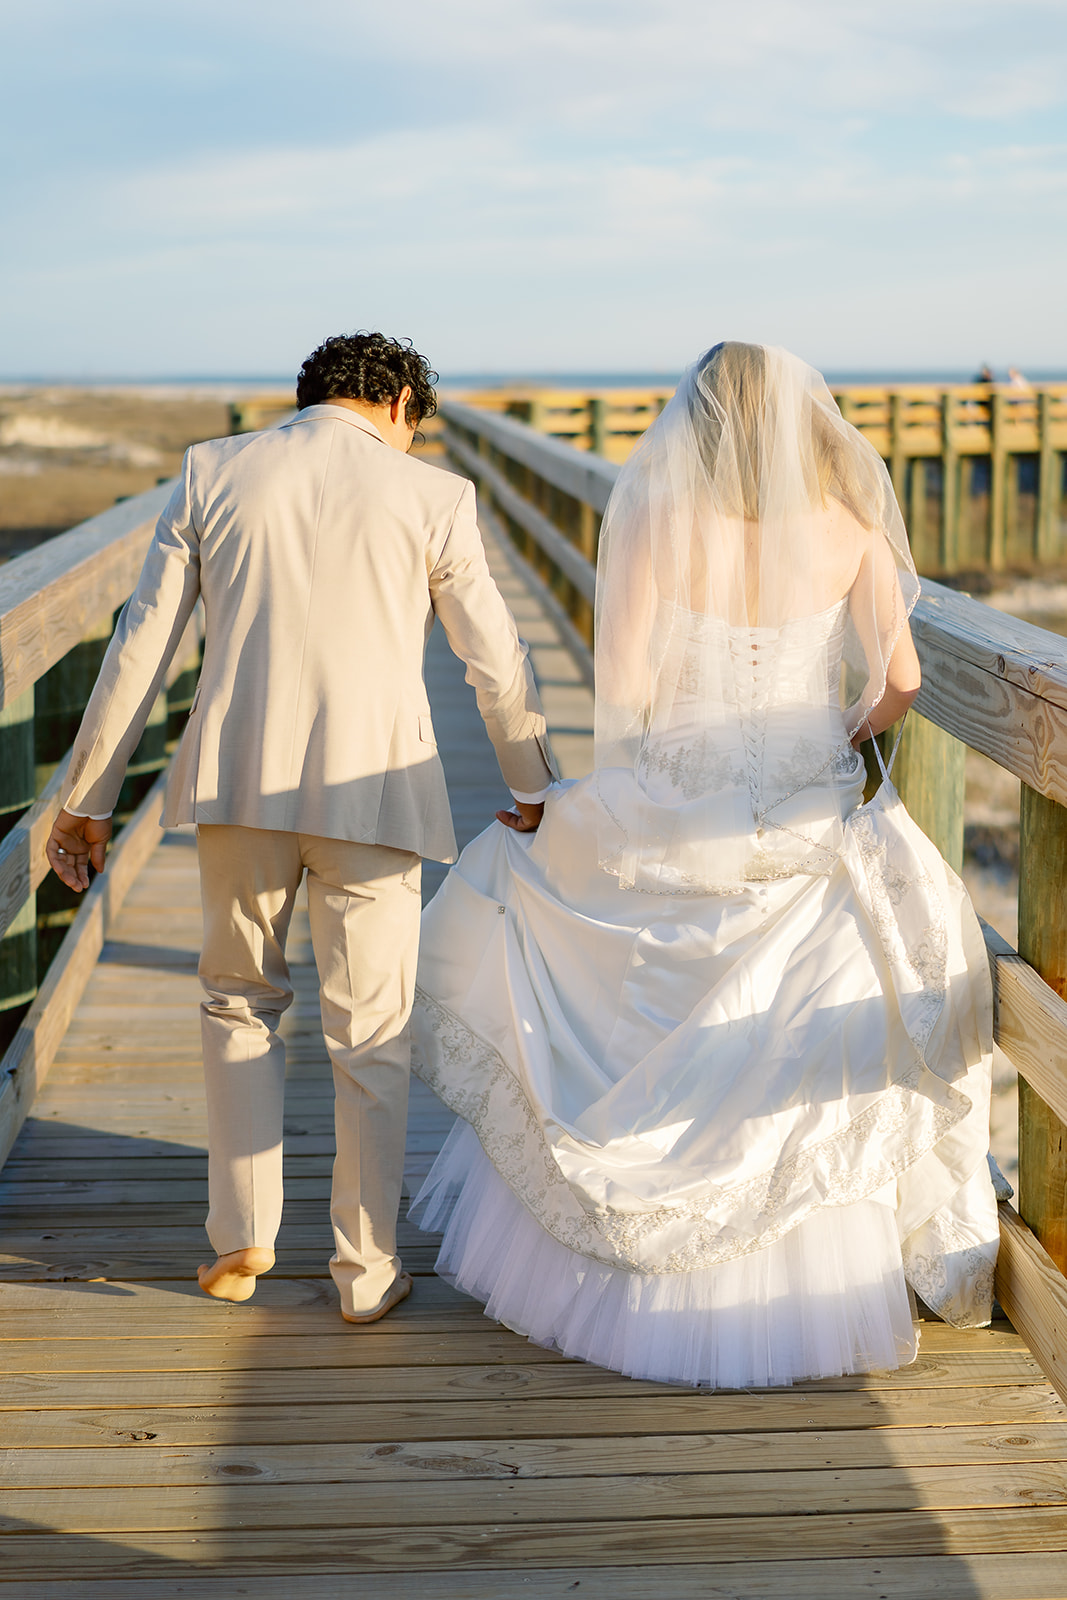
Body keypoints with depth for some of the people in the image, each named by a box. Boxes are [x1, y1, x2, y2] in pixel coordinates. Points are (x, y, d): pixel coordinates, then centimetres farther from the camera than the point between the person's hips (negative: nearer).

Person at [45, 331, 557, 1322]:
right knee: (369, 1037, 11)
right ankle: (365, 1270, 18)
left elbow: (141, 646, 5)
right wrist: (535, 795, 21)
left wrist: (85, 799, 11)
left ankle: (242, 1238, 20)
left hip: (238, 782, 2)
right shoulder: (432, 496, 2)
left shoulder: (212, 472, 7)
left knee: (240, 1002, 22)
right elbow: (497, 664, 6)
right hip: (370, 790, -1)